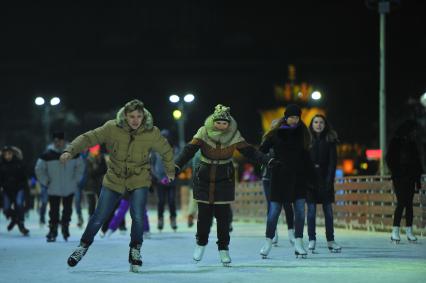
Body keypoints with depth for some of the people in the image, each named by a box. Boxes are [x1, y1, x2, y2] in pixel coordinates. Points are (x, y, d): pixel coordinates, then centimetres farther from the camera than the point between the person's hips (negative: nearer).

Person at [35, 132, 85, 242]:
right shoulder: (47, 155, -9)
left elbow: (80, 166, 11)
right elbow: (39, 169, 0)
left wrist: (76, 179, 5)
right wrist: (46, 182, -3)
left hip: (69, 189, 2)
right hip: (53, 190, -2)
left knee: (67, 210, 10)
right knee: (54, 212, -2)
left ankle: (65, 227, 30)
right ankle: (52, 232, 6)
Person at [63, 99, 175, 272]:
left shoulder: (151, 133, -12)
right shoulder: (112, 128, -15)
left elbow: (166, 151, 6)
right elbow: (89, 138, -16)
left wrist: (170, 170, 21)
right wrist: (70, 151, -31)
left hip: (139, 180, 0)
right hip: (114, 180, 0)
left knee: (138, 217, -17)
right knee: (99, 218, 4)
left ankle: (135, 251, 6)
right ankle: (83, 246, 28)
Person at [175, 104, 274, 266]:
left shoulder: (234, 135, -8)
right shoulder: (204, 132, -12)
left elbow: (249, 151, -7)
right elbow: (189, 150, -19)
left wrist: (268, 161, -18)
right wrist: (177, 165, -33)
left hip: (225, 179, 1)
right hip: (204, 178, -1)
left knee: (223, 214, -2)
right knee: (204, 213, 2)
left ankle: (223, 249, 10)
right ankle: (201, 243, 26)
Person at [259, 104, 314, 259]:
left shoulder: (302, 133, 6)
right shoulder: (276, 134, -3)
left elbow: (306, 157, 11)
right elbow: (262, 150, 0)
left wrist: (310, 176, 8)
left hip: (298, 177, 3)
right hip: (280, 176, -2)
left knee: (300, 210, -3)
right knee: (274, 210, -3)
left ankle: (298, 243, 4)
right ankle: (268, 243, 8)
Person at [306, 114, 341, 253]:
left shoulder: (330, 140, 5)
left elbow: (333, 161, 0)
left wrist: (330, 179, -10)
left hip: (325, 178, 0)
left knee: (328, 210, 1)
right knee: (311, 210, 0)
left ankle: (330, 240, 5)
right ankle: (312, 240, 3)